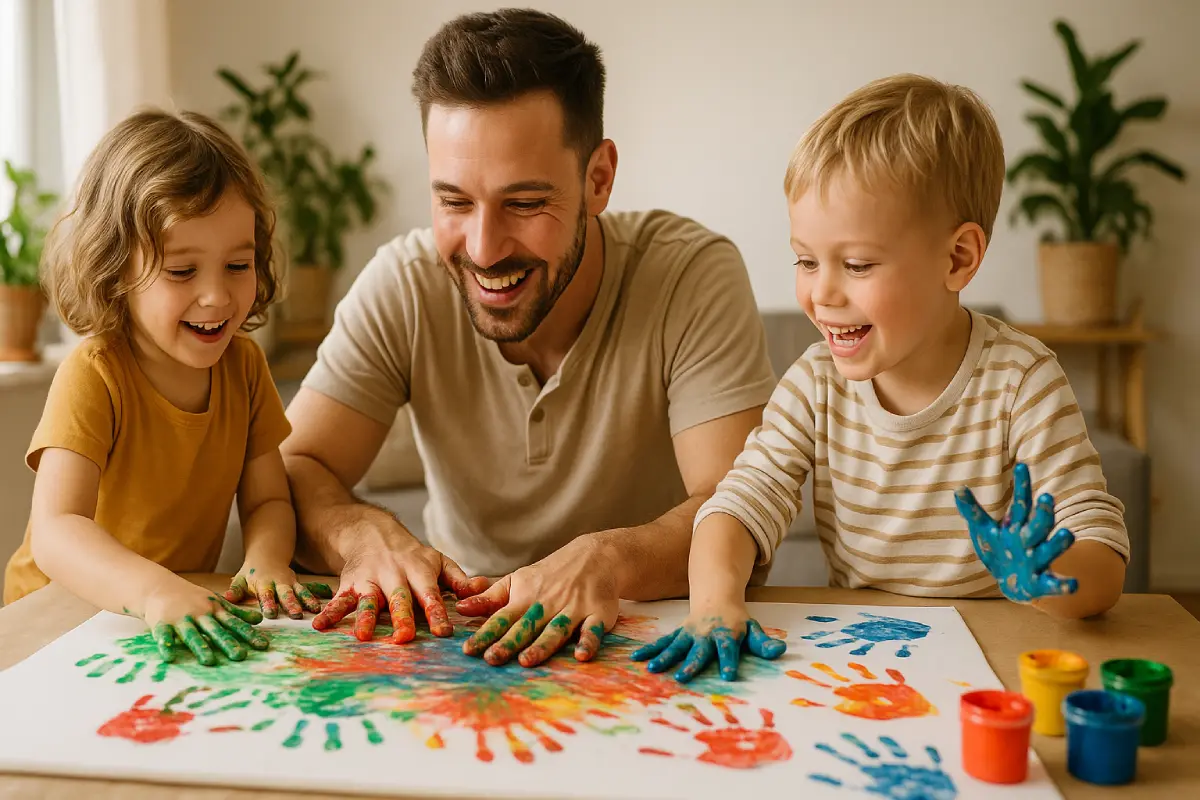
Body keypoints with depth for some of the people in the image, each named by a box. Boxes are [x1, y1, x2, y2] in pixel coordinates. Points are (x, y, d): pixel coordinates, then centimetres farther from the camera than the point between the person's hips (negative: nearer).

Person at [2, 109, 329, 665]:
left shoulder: (243, 363, -1)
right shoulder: (92, 376, -18)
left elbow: (267, 500, 2)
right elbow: (54, 533, -29)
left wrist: (265, 560, -20)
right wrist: (156, 592, -47)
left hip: (191, 614, 4)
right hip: (61, 613, -4)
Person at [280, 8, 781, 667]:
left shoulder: (696, 275, -18)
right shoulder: (402, 286, -11)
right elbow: (289, 471, -11)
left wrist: (607, 560, -43)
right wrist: (363, 533, -33)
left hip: (654, 647, -2)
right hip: (459, 634, 3)